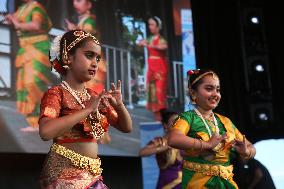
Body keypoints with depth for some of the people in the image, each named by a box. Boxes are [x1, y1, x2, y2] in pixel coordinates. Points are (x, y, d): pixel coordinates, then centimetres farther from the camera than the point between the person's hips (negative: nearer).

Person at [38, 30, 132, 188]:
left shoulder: (94, 96, 11)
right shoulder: (56, 93, -9)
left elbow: (126, 127, 15)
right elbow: (46, 132, -28)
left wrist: (119, 105, -6)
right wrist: (87, 109, -25)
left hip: (92, 174, 7)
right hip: (65, 174, -6)